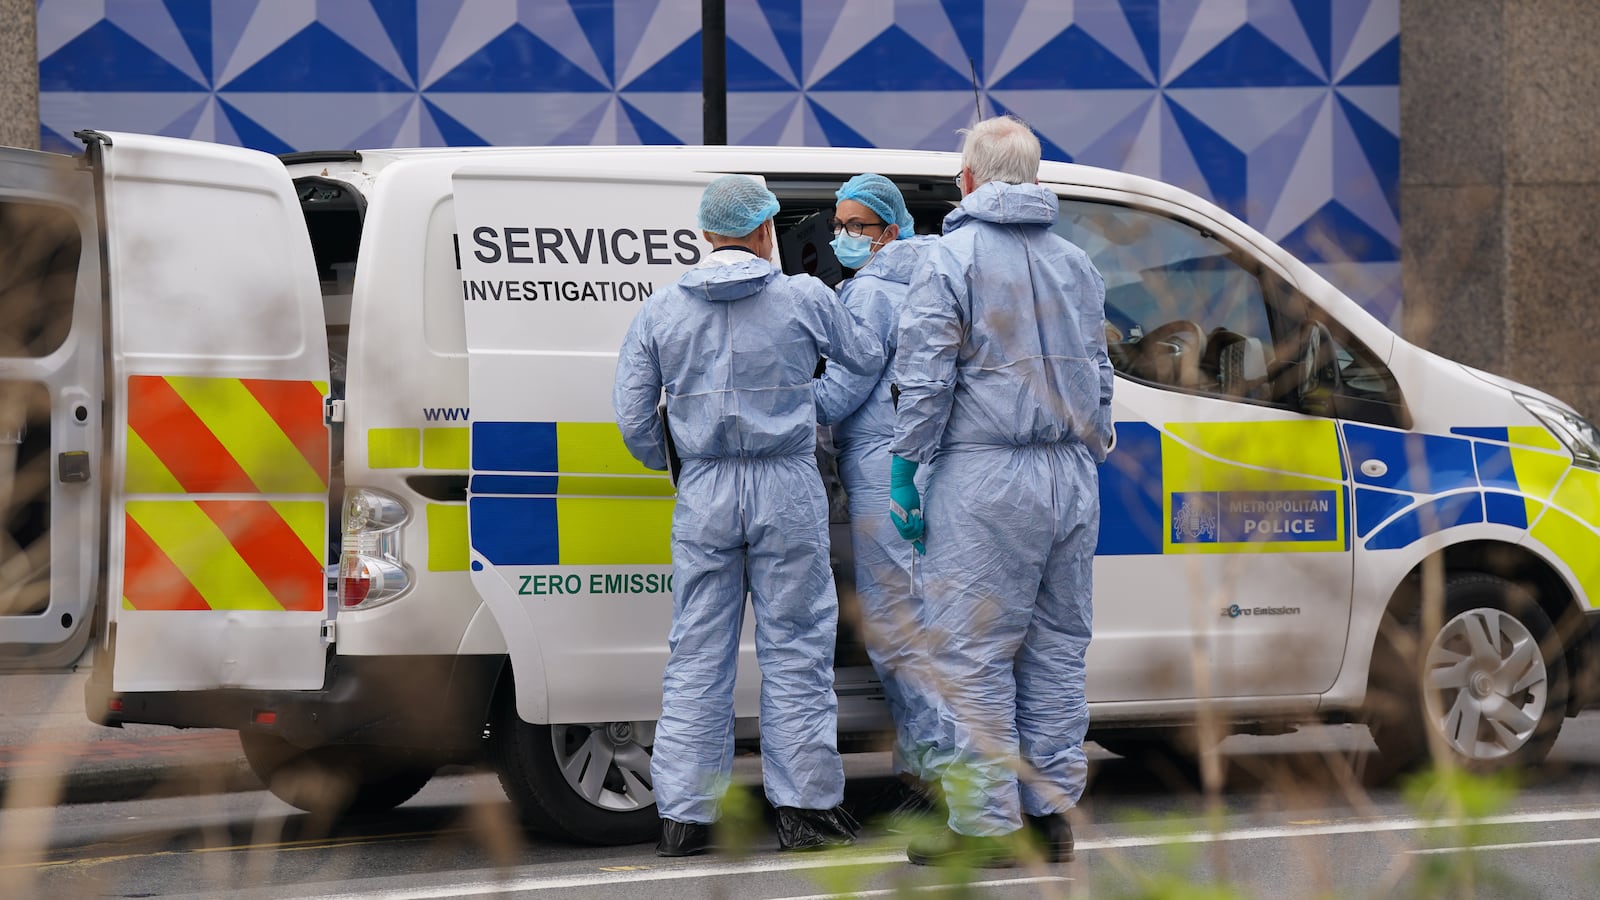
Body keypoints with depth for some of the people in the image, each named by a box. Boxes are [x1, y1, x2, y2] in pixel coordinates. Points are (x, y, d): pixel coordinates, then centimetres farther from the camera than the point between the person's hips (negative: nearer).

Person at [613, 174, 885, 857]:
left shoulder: (662, 309, 3)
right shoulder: (805, 299, -2)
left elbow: (633, 416, 3)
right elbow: (869, 360, 14)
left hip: (704, 495, 2)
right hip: (787, 492, -2)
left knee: (698, 655, 6)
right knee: (795, 648, 5)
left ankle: (683, 815, 5)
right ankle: (803, 808, 6)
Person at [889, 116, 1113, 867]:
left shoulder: (953, 257, -5)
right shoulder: (1076, 264, 16)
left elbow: (926, 379, -10)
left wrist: (905, 473, -5)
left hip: (986, 479, -7)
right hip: (1072, 478, 7)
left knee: (974, 652, -4)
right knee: (1056, 646, 11)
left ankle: (986, 825, -5)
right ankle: (1052, 810, 13)